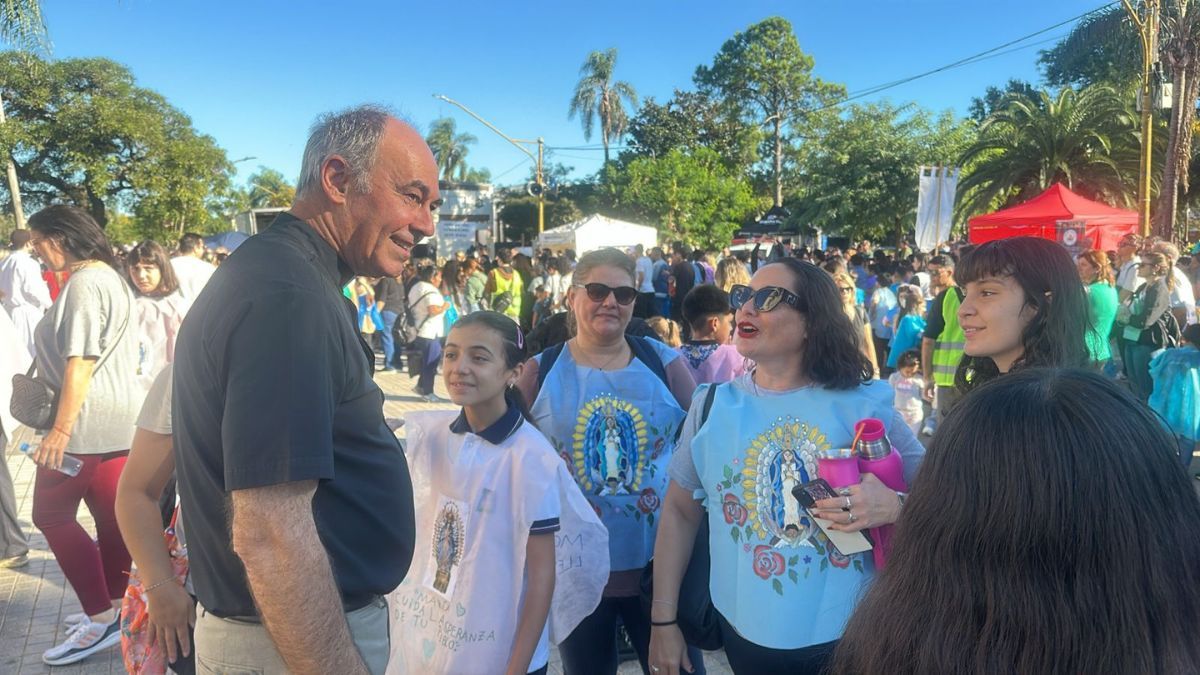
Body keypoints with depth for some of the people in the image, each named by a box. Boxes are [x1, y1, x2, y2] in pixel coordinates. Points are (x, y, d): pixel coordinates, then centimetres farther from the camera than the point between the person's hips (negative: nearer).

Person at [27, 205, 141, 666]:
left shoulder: (84, 283, -15)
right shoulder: (108, 275, 16)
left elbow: (80, 362, -21)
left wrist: (60, 429, -21)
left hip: (87, 424, -10)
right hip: (117, 419, 10)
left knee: (51, 514, -1)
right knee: (111, 516, 12)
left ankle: (101, 618, 1)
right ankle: (115, 606, 21)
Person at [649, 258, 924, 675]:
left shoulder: (866, 405, -9)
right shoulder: (712, 406, -3)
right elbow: (680, 512, 3)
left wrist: (894, 506, -26)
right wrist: (663, 621, 2)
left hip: (850, 636, -2)